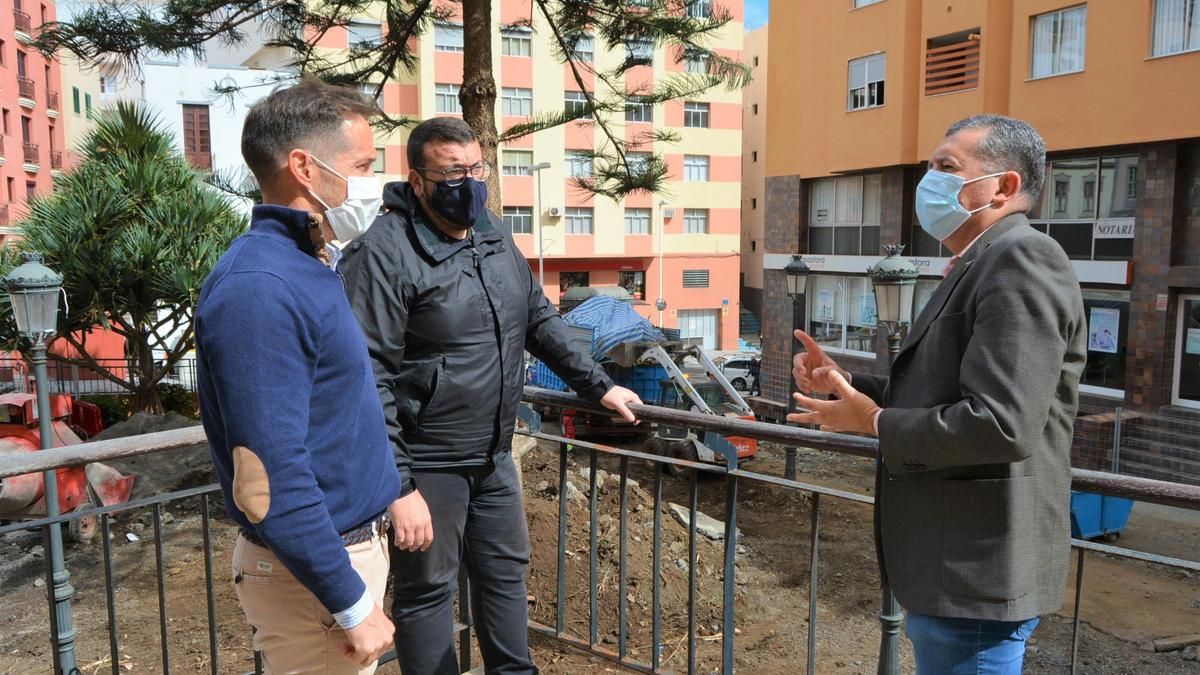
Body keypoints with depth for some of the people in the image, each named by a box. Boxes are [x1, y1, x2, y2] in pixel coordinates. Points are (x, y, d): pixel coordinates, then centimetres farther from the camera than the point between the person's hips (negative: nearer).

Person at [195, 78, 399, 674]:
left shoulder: (307, 267, 7)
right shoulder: (258, 289, -24)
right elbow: (270, 480, -26)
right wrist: (353, 606, -20)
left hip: (355, 541, 9)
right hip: (312, 572, -9)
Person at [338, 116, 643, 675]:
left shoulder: (492, 232, 6)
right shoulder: (384, 254, -19)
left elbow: (540, 319, 15)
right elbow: (367, 378, -22)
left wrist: (598, 386, 14)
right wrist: (398, 487, -24)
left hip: (493, 456, 8)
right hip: (427, 465, -8)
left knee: (506, 571, 20)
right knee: (427, 591, 9)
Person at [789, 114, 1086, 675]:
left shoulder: (1021, 260, -19)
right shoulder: (978, 267, 14)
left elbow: (1002, 424, -29)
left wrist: (875, 421, -17)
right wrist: (845, 383, 6)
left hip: (974, 576, -10)